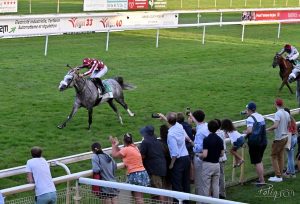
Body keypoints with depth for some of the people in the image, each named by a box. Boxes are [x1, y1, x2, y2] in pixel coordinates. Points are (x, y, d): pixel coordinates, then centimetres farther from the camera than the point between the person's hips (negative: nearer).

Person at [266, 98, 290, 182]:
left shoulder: (278, 113, -17)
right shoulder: (287, 113, 7)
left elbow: (275, 125, -27)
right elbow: (289, 125, 15)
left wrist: (267, 129, -16)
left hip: (279, 138, -8)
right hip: (285, 137, 8)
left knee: (274, 156, 0)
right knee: (281, 156, 12)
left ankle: (278, 176, -2)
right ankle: (280, 175, 15)